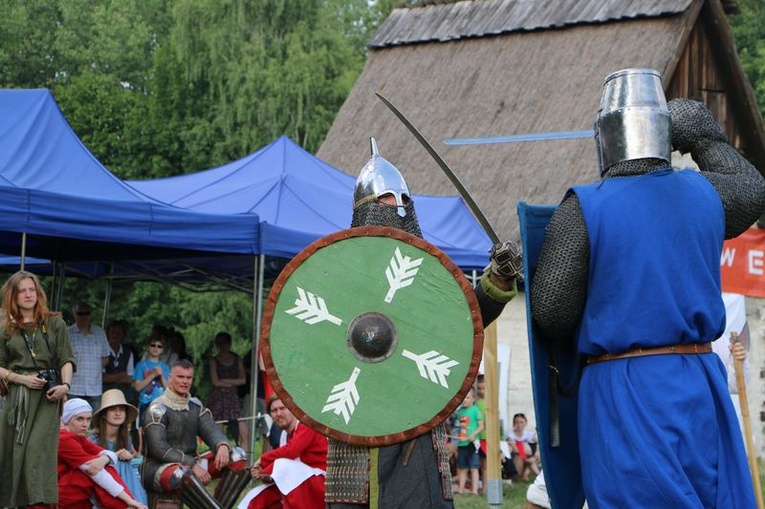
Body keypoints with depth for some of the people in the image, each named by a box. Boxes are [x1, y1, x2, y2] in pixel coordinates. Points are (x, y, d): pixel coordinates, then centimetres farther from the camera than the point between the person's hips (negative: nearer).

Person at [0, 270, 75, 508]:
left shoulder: (54, 323, 7)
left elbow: (66, 359, 4)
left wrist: (65, 385, -13)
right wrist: (21, 378, -8)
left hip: (47, 395, -2)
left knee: (37, 448, -13)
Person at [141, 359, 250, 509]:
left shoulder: (195, 406, 12)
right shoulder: (157, 409, -9)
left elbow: (211, 430, -1)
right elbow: (159, 448, -19)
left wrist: (222, 446, -25)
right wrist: (192, 465, -27)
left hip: (190, 464, 7)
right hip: (158, 467, -7)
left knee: (237, 459, -10)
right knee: (183, 474, -41)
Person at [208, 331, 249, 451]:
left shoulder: (237, 359, 13)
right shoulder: (214, 360, 6)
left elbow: (243, 380, 4)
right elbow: (215, 382, -4)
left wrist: (225, 381, -2)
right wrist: (233, 382, 2)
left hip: (233, 397, 2)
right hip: (217, 397, -2)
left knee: (244, 433, -10)